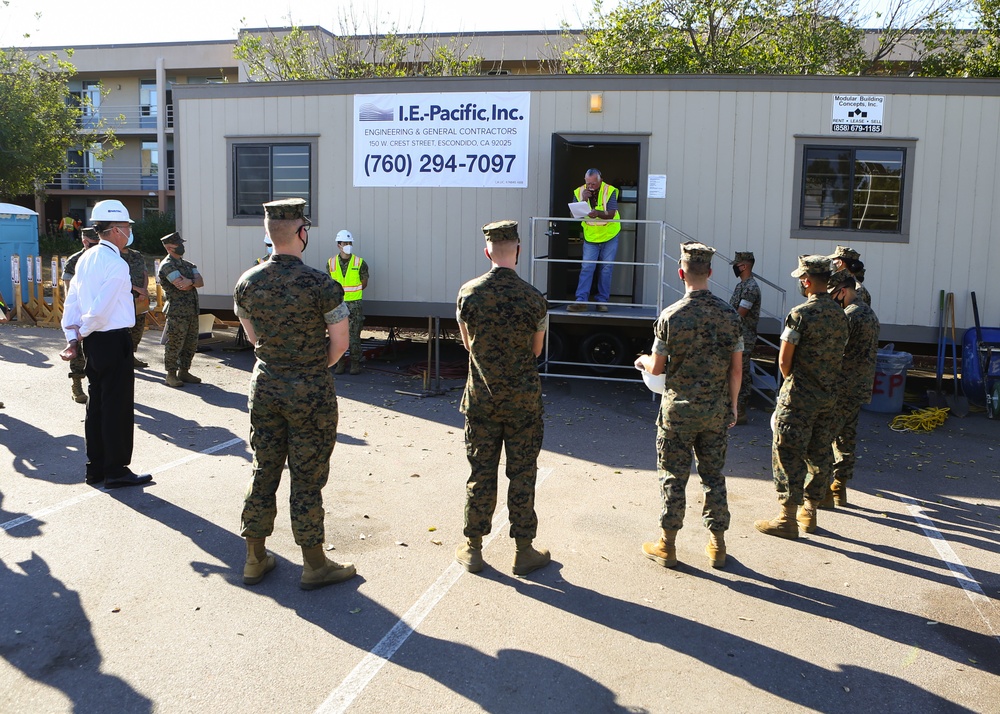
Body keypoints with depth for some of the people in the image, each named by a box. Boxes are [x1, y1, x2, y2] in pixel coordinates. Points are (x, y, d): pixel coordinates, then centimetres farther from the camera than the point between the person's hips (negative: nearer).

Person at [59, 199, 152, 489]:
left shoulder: (86, 259, 9)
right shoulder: (116, 264, -17)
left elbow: (71, 301, 9)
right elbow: (100, 309, -21)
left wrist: (72, 337, 7)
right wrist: (83, 333, -5)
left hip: (93, 342, 9)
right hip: (114, 340, -9)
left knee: (97, 403, 14)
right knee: (118, 406, 0)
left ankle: (96, 468, 23)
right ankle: (116, 471, 8)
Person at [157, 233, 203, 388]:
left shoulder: (188, 265, 18)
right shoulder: (167, 265, -7)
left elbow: (201, 282, 3)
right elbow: (181, 285, -20)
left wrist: (189, 282, -17)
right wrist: (193, 283, -2)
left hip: (192, 310, 8)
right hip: (177, 312, -8)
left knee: (191, 344, 11)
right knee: (174, 344, -3)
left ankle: (184, 372, 21)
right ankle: (171, 375, 4)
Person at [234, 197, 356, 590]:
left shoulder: (247, 282, -1)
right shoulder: (320, 284, -17)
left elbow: (253, 336, 12)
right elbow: (339, 344, -11)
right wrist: (315, 366, 6)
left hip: (265, 386, 5)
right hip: (310, 391, -5)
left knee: (263, 470, 14)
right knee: (307, 477, 4)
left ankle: (255, 559, 24)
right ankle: (314, 565, 16)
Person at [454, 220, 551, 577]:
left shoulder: (468, 292, -7)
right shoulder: (533, 298, -11)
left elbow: (468, 343, 6)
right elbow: (536, 350, 3)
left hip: (481, 398, 2)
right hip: (523, 400, -1)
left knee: (481, 474, 10)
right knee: (522, 476, 8)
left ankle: (473, 549, 20)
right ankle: (524, 551, 18)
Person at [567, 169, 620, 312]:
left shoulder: (610, 191, -14)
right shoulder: (579, 192, -6)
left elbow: (611, 214, -23)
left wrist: (598, 213, -43)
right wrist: (583, 201, -25)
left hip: (609, 236, -1)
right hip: (590, 237, 1)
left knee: (606, 268, 2)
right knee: (586, 268, -6)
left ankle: (602, 301, 11)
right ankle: (581, 301, -7)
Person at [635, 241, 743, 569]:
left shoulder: (671, 316, -12)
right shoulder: (730, 315, -3)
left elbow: (657, 367, -6)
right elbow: (736, 369, 0)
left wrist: (642, 361, 16)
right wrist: (732, 405, 11)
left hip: (679, 409, -3)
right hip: (716, 410, 3)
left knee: (673, 477, 6)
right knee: (714, 476, 13)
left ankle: (667, 545, 14)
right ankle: (717, 545, 20)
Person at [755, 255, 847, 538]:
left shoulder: (800, 313, -15)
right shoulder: (840, 314, 7)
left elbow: (784, 360, -13)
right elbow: (839, 354, 12)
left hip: (799, 397, -7)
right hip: (829, 396, 7)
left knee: (788, 454, -1)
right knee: (819, 454, 13)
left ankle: (787, 519, 2)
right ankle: (809, 513, 23)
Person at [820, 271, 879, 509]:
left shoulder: (848, 316, -17)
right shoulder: (871, 314, 15)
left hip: (842, 389, -10)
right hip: (861, 389, 10)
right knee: (846, 438, 14)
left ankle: (824, 492, -2)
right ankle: (839, 489, 21)